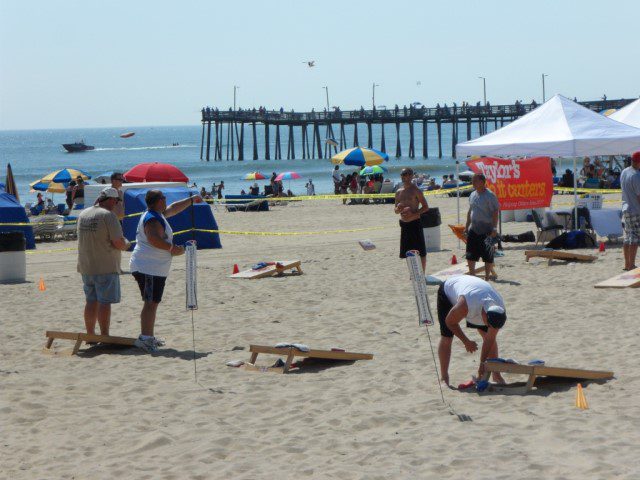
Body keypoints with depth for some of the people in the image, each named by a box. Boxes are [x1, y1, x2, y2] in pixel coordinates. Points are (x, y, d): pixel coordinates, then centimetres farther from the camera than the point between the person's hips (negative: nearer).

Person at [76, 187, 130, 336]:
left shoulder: (83, 214, 10)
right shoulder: (108, 215, -14)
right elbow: (118, 242, -18)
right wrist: (126, 244, 4)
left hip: (86, 267, 7)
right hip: (105, 267, -7)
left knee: (91, 301, 14)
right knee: (104, 302, -3)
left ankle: (90, 335, 19)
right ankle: (104, 336, -3)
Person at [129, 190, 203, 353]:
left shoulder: (158, 215, 17)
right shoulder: (152, 219, -16)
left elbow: (173, 208, 34)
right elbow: (154, 239, -31)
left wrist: (191, 200, 43)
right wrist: (172, 248, -21)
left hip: (156, 270, 11)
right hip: (149, 269, -11)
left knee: (152, 303, 16)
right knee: (151, 303, -13)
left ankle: (149, 337, 21)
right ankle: (144, 338, -18)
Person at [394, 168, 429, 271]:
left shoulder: (416, 191, -5)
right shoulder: (399, 192, 12)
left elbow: (426, 207, -6)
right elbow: (396, 210, 19)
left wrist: (413, 214, -18)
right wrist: (398, 209, -5)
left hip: (415, 223, -6)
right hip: (404, 224, 6)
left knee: (420, 252, -3)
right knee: (408, 252, 10)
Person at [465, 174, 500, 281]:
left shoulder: (490, 195, -12)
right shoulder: (473, 195, 11)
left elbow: (495, 212, -14)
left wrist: (494, 229, -20)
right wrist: (467, 226, 18)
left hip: (486, 231, -7)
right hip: (474, 230, 7)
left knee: (488, 256, -2)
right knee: (470, 255, 10)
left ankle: (487, 277, 7)